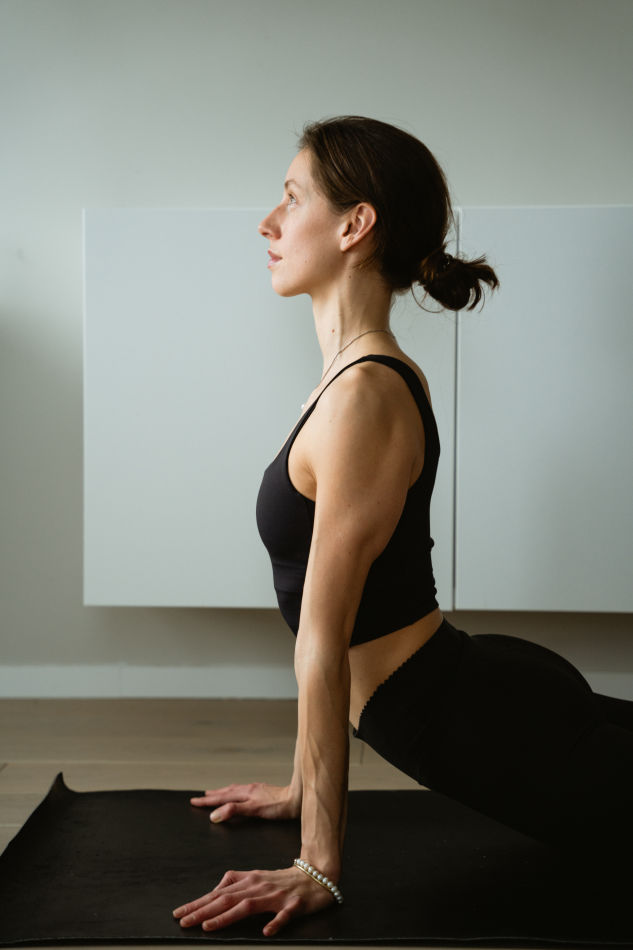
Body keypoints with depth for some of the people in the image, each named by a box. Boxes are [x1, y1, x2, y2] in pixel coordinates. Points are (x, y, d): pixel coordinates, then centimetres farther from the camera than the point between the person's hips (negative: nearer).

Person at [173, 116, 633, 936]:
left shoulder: (363, 396, -22)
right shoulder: (373, 375, 9)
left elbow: (324, 644, -20)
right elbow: (327, 636, 13)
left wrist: (317, 865, -15)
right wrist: (306, 789, 19)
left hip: (491, 730, -9)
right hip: (493, 691, 9)